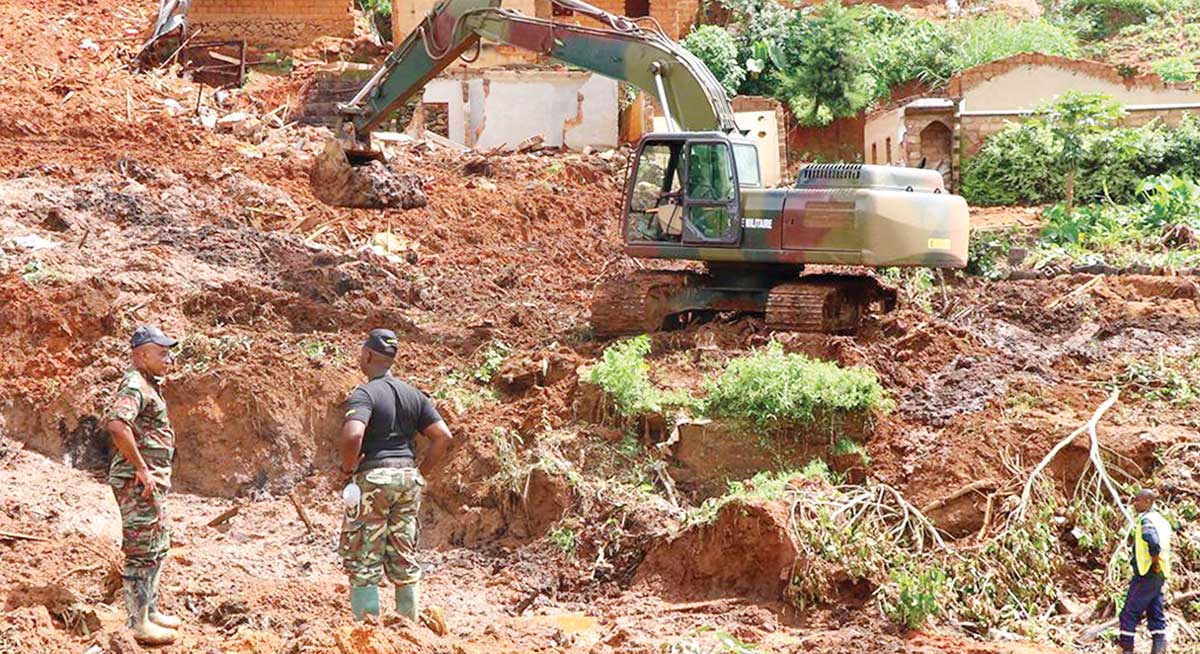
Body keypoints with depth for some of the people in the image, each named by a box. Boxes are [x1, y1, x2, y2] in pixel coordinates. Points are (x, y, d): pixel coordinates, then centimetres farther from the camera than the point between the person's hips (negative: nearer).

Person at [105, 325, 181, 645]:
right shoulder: (135, 385, -17)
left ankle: (151, 611, 31)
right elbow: (117, 424, -34)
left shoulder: (149, 385, 16)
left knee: (158, 547, 19)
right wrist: (141, 468, -28)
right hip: (138, 483, -11)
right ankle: (140, 624, 2)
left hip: (153, 482, 11)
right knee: (141, 553, -4)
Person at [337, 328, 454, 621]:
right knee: (405, 560, 13)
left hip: (373, 478, -6)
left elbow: (352, 435, -29)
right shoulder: (414, 395, 9)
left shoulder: (364, 394, -11)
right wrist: (420, 473, 11)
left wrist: (348, 467, -12)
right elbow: (443, 436, 6)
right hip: (407, 479, 6)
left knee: (364, 563, 0)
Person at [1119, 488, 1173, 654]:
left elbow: (1154, 544, -32)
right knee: (1156, 614, 10)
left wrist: (1154, 563, -20)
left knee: (1129, 613, -2)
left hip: (1147, 574, -9)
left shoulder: (1146, 520, -15)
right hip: (1160, 576, 9)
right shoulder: (1161, 520, 14)